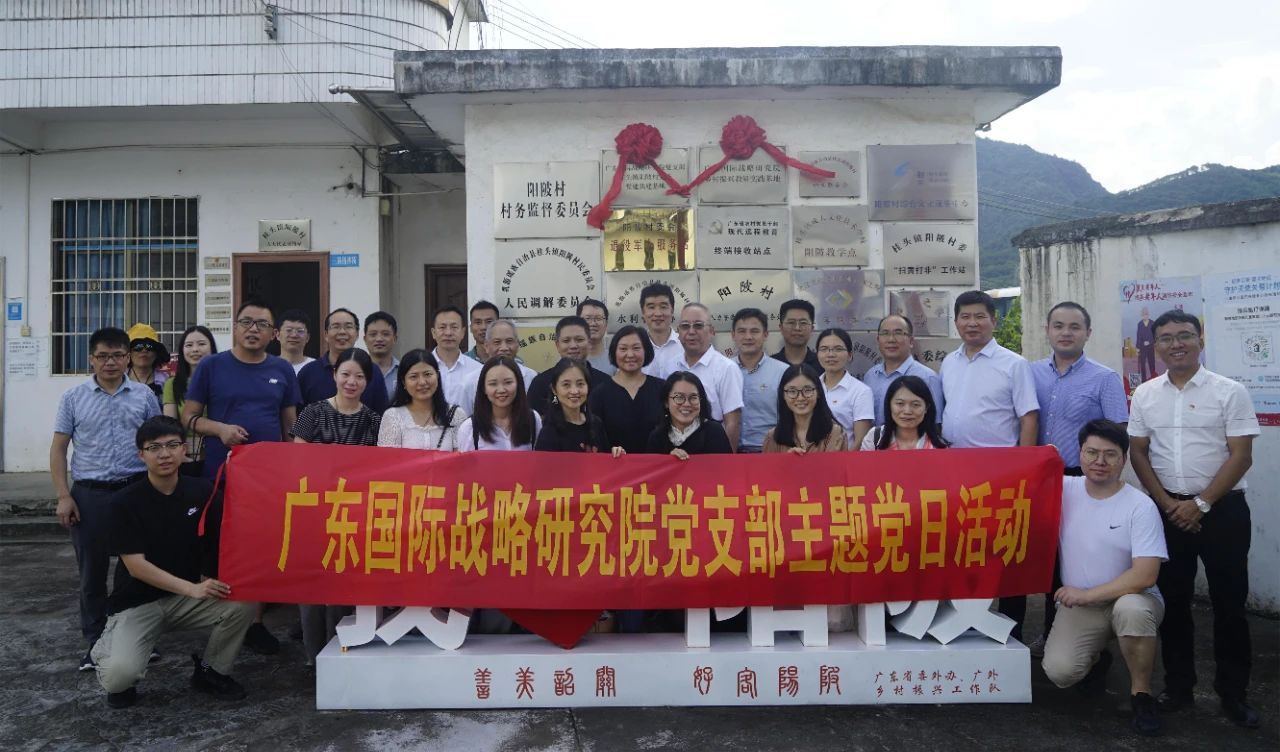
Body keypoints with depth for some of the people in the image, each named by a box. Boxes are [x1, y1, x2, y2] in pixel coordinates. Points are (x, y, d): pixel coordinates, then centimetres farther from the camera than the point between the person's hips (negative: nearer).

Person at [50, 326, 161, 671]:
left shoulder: (144, 395, 5)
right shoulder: (73, 397, 5)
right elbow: (58, 449, 5)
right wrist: (63, 496, -3)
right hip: (89, 494, 0)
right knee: (92, 573, 8)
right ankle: (96, 644, 19)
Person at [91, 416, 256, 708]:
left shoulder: (203, 492, -5)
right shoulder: (126, 502, -13)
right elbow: (136, 565, -16)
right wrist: (192, 588, -26)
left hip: (188, 598, 3)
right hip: (137, 603, -3)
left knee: (242, 603, -24)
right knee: (120, 674, -27)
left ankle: (210, 671, 3)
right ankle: (107, 648, 12)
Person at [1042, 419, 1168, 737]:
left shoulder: (1140, 506, -14)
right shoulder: (1064, 489, -5)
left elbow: (1144, 576, -20)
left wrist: (1086, 594, -19)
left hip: (1130, 599, -2)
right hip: (1077, 604, 2)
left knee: (1131, 609, -38)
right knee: (1059, 671, -20)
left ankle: (1141, 694, -12)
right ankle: (1096, 660, 19)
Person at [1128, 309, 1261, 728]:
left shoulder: (1230, 392, -4)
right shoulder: (1144, 395, 5)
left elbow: (1241, 456, -8)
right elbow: (1138, 453, 5)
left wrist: (1200, 503, -13)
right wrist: (1168, 504, -5)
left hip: (1222, 509, -2)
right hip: (1168, 511, 3)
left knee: (1228, 603, 4)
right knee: (1173, 601, 9)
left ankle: (1233, 692, 17)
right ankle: (1177, 685, 21)